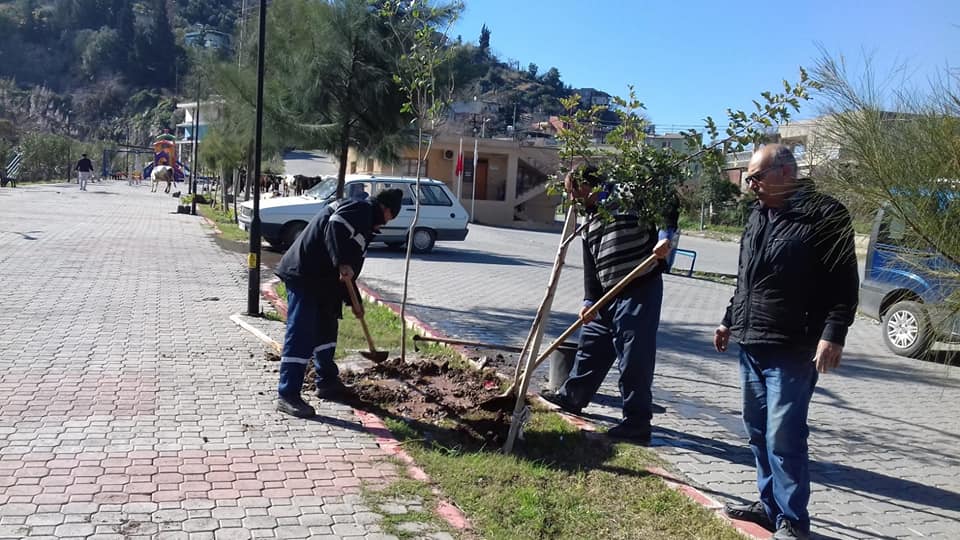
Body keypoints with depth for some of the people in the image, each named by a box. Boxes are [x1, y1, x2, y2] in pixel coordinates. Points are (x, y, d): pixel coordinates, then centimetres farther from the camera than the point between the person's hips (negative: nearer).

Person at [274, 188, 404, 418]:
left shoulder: (363, 224, 26)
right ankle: (287, 396, -9)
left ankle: (327, 383, 33)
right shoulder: (362, 209, -5)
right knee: (301, 336, -11)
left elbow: (349, 271, 29)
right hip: (303, 275, -11)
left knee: (325, 329, 21)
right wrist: (342, 264, -32)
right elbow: (336, 224, -27)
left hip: (319, 280, 11)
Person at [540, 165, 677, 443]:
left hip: (641, 288, -9)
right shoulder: (589, 220, 17)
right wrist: (589, 300, 4)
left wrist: (665, 237, -22)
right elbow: (590, 264, 13)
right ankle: (571, 397, 39)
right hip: (607, 294, 9)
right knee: (591, 347, 21)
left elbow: (668, 205, -7)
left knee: (635, 359, -6)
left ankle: (637, 424, 3)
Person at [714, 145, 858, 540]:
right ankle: (770, 505, 28)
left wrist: (832, 334, -20)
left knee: (784, 438, -7)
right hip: (751, 345, 8)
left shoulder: (825, 216, -9)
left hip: (792, 351, -8)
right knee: (758, 433, 14)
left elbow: (844, 283, -12)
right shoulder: (758, 216, 15)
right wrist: (730, 321, 25)